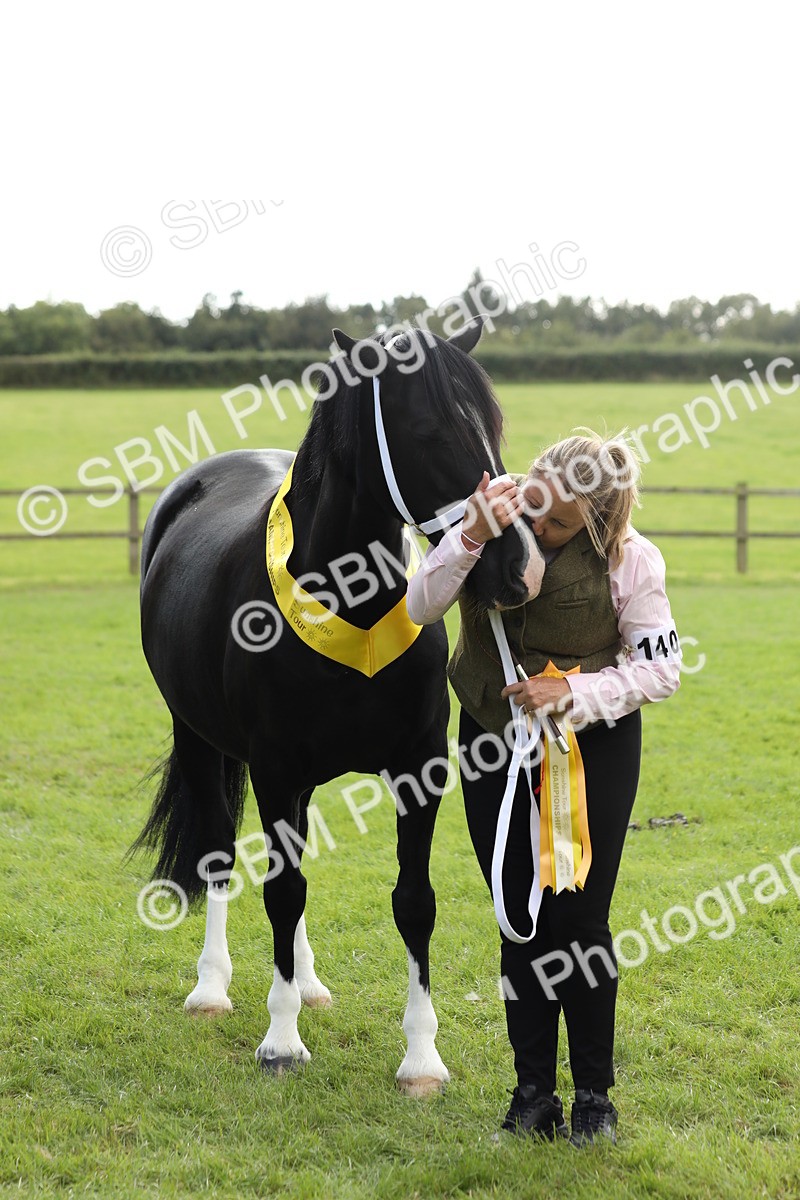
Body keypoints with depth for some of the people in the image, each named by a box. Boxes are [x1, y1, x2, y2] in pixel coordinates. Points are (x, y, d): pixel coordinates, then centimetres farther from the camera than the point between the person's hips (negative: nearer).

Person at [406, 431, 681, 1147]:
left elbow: (661, 670, -11)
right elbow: (421, 608, -15)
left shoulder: (629, 559, -16)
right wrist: (472, 537, -30)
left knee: (579, 919, -2)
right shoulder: (491, 518, -10)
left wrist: (573, 691, -25)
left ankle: (595, 1094, 13)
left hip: (592, 746, -3)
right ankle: (534, 1092, 17)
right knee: (521, 921, 7)